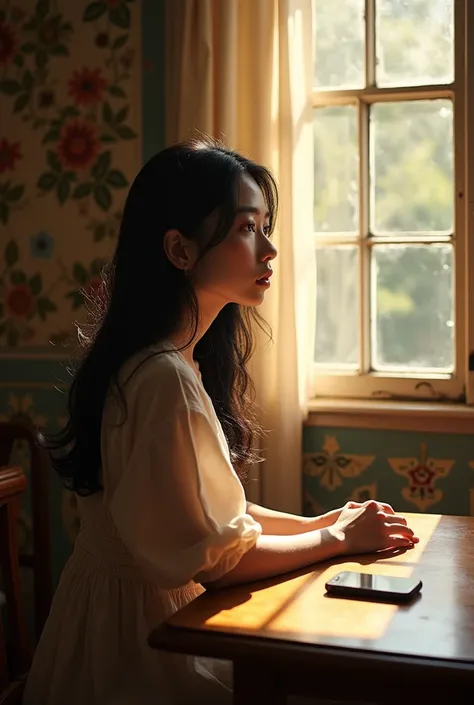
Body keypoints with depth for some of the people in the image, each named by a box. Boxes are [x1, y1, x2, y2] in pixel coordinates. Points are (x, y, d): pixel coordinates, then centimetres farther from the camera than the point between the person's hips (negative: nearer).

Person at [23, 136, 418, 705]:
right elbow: (218, 556, -20)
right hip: (137, 631, -8)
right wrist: (335, 539, -7)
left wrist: (318, 522, 0)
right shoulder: (166, 378, -26)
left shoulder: (183, 359, 4)